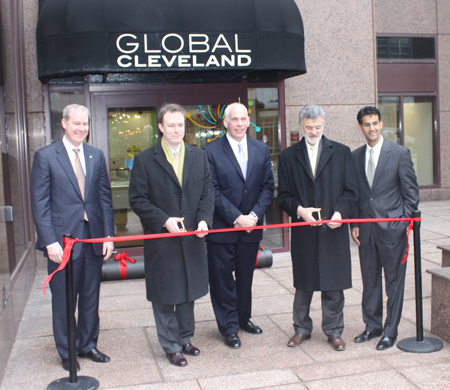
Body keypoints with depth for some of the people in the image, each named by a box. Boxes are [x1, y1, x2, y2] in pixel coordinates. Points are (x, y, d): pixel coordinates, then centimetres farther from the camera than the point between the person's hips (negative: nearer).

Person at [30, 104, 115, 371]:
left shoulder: (96, 156, 8)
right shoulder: (45, 156, -4)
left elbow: (105, 197, 8)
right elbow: (40, 204, -7)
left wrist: (108, 235, 1)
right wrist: (50, 241, -13)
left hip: (93, 237, 4)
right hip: (63, 240, -4)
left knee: (91, 297, 14)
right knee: (64, 299, 8)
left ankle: (88, 345, 32)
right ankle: (67, 353, 25)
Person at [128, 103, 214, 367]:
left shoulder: (199, 157, 8)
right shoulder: (145, 160, -3)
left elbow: (208, 193, 6)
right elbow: (137, 199, -6)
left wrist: (204, 219, -12)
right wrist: (164, 220, -16)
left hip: (192, 238, 3)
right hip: (161, 239, -3)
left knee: (189, 293, 15)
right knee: (164, 296, 6)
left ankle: (185, 338, 32)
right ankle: (171, 346, 22)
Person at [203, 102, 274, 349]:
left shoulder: (261, 150, 6)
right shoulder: (211, 151, -7)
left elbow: (267, 186, 3)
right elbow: (213, 191, -11)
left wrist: (255, 214, -10)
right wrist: (236, 218, -16)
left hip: (251, 226, 4)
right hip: (222, 227, -4)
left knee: (245, 277, 17)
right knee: (223, 279, 5)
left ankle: (244, 318, 36)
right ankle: (229, 328, 19)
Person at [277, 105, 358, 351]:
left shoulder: (341, 152, 6)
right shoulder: (288, 156, 6)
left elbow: (351, 191, 3)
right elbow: (284, 196, 4)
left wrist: (340, 212, -14)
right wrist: (299, 210, -14)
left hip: (333, 230, 0)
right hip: (303, 231, 0)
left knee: (333, 285, 6)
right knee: (303, 284, 11)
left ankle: (334, 331, 21)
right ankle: (302, 328, 26)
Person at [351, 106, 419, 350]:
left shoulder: (400, 153, -3)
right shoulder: (355, 157, 8)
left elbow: (411, 192, -2)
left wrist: (405, 222, -8)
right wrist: (354, 224, 6)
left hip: (392, 228, -4)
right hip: (365, 229, 4)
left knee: (394, 281, 5)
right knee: (369, 280, 12)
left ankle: (391, 331, 16)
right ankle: (372, 326, 27)